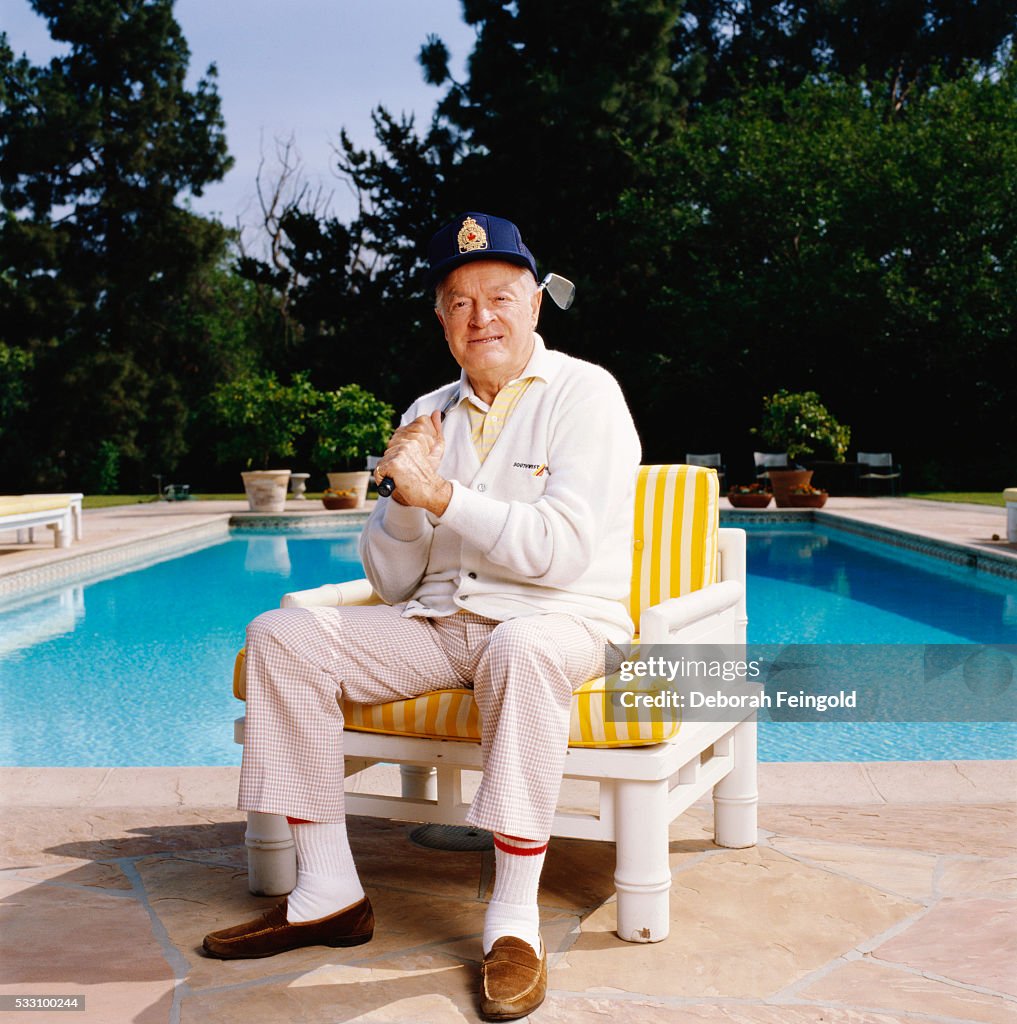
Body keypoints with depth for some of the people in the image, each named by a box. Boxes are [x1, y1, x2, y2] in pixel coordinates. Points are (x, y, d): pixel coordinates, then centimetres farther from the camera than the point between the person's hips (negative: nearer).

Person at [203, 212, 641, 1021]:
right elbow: (389, 581, 9)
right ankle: (328, 894, -6)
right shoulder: (428, 415, 12)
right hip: (437, 626, 6)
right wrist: (404, 499, -11)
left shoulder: (584, 394, -4)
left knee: (521, 647, -40)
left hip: (561, 621, -5)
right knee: (282, 635, -10)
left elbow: (562, 549, -18)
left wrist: (441, 495, -18)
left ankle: (515, 919, -27)